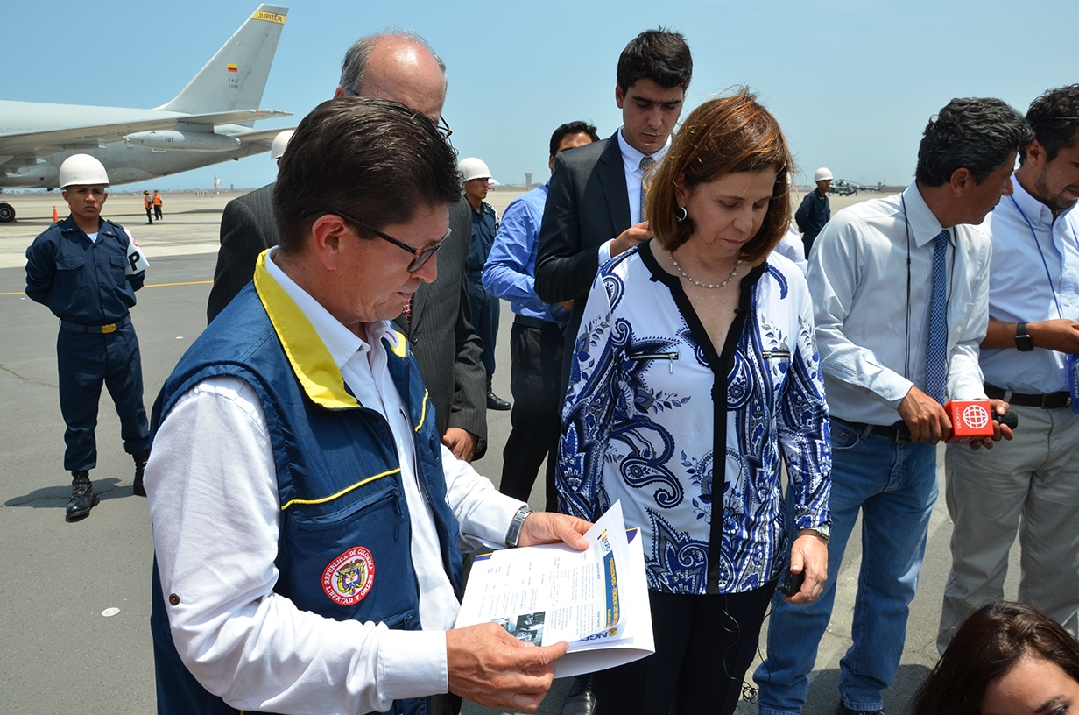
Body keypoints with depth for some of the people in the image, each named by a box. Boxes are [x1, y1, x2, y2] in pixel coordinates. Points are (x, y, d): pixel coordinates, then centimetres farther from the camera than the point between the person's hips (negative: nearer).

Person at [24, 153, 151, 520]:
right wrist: (70, 305, 1)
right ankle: (82, 483, 18)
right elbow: (37, 287, 5)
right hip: (77, 341, -2)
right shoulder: (51, 242, -7)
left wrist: (118, 297, 7)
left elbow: (137, 275, 18)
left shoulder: (119, 237, 2)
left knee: (132, 406, 12)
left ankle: (144, 467, 29)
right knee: (79, 414, 6)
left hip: (121, 335, 2)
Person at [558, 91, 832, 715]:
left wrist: (812, 524, 0)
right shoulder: (625, 286, -13)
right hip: (641, 561, -3)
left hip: (746, 562, 4)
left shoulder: (785, 284, -3)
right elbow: (581, 423, -7)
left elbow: (806, 415, 6)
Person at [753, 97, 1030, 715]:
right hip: (846, 445, -6)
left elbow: (964, 343, 9)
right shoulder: (856, 231, -19)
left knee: (894, 589, 22)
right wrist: (900, 391, -24)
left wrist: (968, 397, -10)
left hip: (918, 448, 7)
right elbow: (820, 334, -19)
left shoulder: (976, 244, 1)